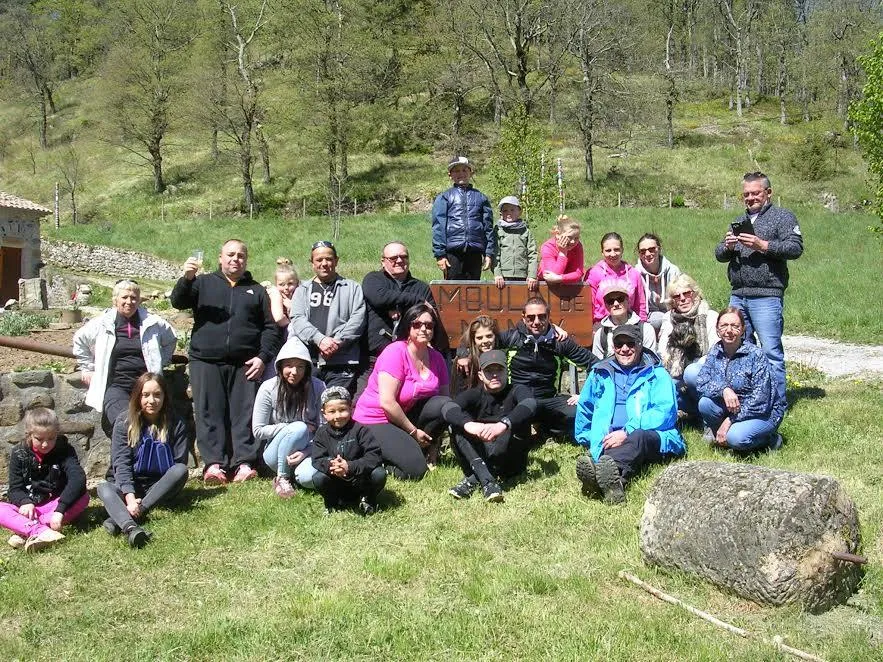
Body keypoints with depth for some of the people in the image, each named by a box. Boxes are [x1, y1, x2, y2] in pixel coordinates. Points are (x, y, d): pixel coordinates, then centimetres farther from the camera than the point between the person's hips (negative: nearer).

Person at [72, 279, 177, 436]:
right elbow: (79, 340, 23)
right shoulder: (102, 324, 6)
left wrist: (159, 364, 20)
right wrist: (87, 368, 21)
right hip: (115, 386, -1)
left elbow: (171, 340, 26)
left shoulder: (152, 323, 8)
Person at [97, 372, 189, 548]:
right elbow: (121, 463, -12)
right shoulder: (124, 422, -4)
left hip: (161, 488, 0)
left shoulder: (175, 425, -3)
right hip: (129, 486, 0)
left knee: (181, 470, -29)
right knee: (104, 489, -30)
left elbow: (179, 464, -8)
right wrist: (130, 497, -30)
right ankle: (130, 527, -62)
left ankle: (119, 518, -36)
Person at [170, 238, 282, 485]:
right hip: (206, 361, 0)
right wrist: (186, 278, -18)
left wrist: (263, 357, -1)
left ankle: (244, 463, -5)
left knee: (244, 413, -5)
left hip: (245, 364, 1)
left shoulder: (256, 291, 19)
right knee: (210, 413, -5)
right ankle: (214, 463, -6)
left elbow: (271, 328, 13)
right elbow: (177, 301, 1)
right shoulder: (204, 283, 17)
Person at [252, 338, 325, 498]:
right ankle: (281, 478, -13)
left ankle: (296, 469, 4)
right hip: (275, 453, -1)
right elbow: (258, 431, -8)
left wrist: (306, 452, -23)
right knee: (299, 428, -32)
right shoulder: (268, 388, -12)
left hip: (308, 449, 1)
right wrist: (296, 429, -15)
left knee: (309, 477, -33)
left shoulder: (317, 387, -10)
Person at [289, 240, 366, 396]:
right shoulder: (303, 290, 20)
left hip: (341, 365, -2)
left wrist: (338, 342, -12)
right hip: (307, 362, 2)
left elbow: (358, 319, 1)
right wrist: (319, 339, -13)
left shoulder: (352, 288, 14)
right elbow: (297, 319, 4)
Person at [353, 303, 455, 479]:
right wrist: (414, 431, -15)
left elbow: (444, 398, 4)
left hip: (408, 414, 7)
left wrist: (433, 445, -3)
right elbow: (387, 402, -23)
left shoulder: (436, 358, 2)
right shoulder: (396, 352, -18)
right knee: (416, 470, -24)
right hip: (375, 421, -7)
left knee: (446, 406, -18)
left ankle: (413, 449, -5)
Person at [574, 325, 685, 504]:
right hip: (609, 442, 2)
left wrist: (627, 432, -14)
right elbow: (584, 410, 33)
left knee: (639, 436, -39)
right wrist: (589, 440, 18)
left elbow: (665, 411, -3)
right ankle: (614, 480, -68)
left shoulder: (657, 374, 14)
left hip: (652, 440, -2)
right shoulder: (600, 373, 25)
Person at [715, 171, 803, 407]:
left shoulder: (782, 217, 4)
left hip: (766, 297, -7)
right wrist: (727, 247, -3)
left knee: (771, 352, -8)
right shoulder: (739, 221, 23)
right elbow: (719, 255, 20)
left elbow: (795, 248, -9)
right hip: (737, 296, 7)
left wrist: (763, 245, -17)